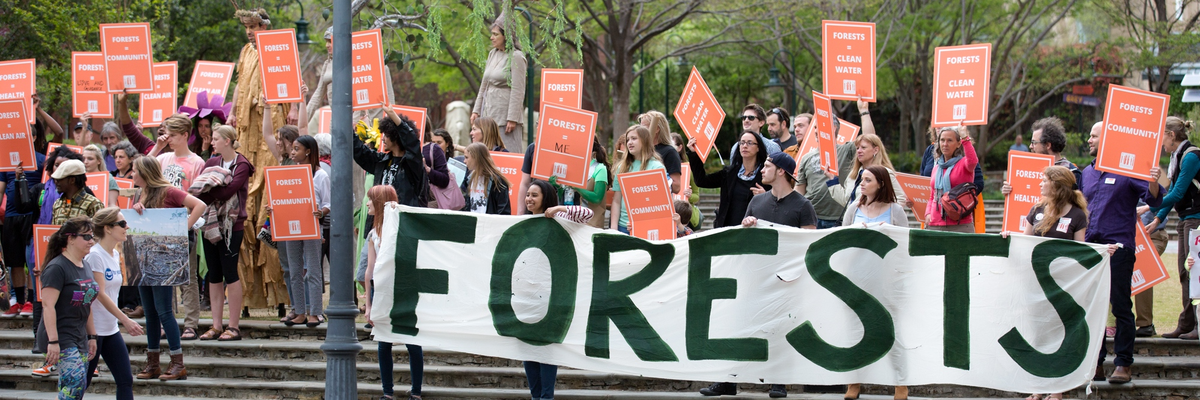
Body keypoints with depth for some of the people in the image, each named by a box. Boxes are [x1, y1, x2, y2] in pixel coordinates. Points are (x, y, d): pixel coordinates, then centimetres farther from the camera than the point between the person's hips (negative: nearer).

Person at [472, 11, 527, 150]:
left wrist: (512, 119, -17)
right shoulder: (492, 54, 14)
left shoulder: (516, 57, -9)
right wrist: (476, 111, 16)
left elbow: (518, 91, -13)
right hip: (489, 114, 8)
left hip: (505, 116, -8)